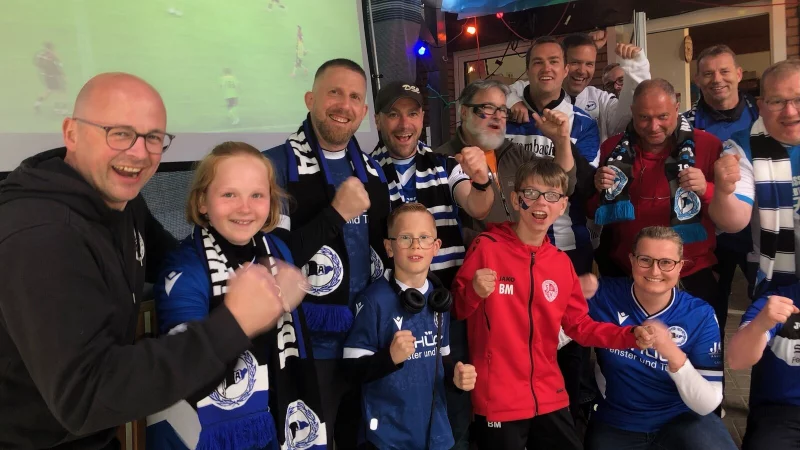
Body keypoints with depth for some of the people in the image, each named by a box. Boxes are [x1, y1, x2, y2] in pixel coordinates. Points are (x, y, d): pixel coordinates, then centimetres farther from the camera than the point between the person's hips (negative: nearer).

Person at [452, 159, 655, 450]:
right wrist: (474, 292, -24)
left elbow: (579, 325, 10)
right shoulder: (486, 247, -11)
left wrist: (630, 336, -4)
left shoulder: (561, 262, 4)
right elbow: (456, 310, -4)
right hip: (498, 401, -5)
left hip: (550, 397, 5)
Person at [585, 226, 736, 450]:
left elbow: (707, 405, -17)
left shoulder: (700, 315, -14)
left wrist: (674, 355, -34)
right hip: (617, 423, 0)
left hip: (680, 418, 0)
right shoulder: (604, 295, -15)